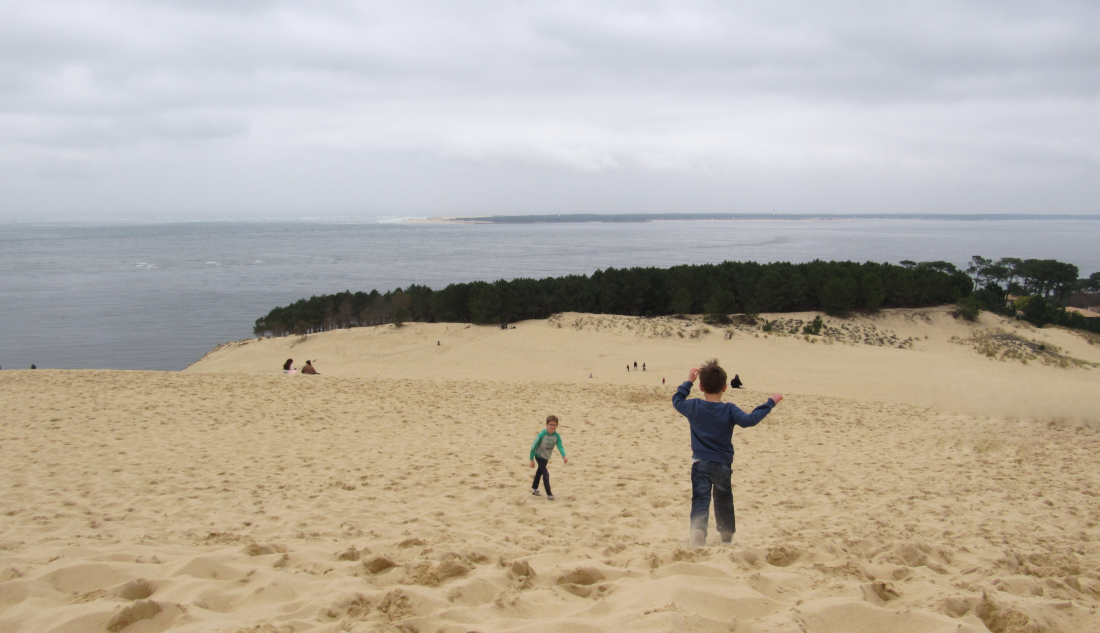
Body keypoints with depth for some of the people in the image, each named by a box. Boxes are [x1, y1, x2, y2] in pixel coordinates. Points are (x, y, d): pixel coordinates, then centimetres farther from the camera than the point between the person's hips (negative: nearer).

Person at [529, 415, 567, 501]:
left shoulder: (557, 436, -18)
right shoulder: (542, 434, -29)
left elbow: (560, 446, -27)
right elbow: (534, 446, -21)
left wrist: (564, 456, -46)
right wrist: (532, 459, -18)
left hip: (547, 456, 6)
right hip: (539, 456, -6)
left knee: (540, 471, 25)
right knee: (546, 474, -16)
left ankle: (534, 489, 44)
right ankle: (549, 494, -9)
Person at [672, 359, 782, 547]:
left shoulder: (693, 407, -4)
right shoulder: (729, 410, -11)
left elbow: (676, 400, 14)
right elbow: (749, 420, -22)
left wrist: (688, 382, 22)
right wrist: (770, 403, -15)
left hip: (700, 463, 0)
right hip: (723, 465, 0)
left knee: (700, 498, -8)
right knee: (724, 498, 20)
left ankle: (698, 527, -33)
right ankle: (727, 533, 32)